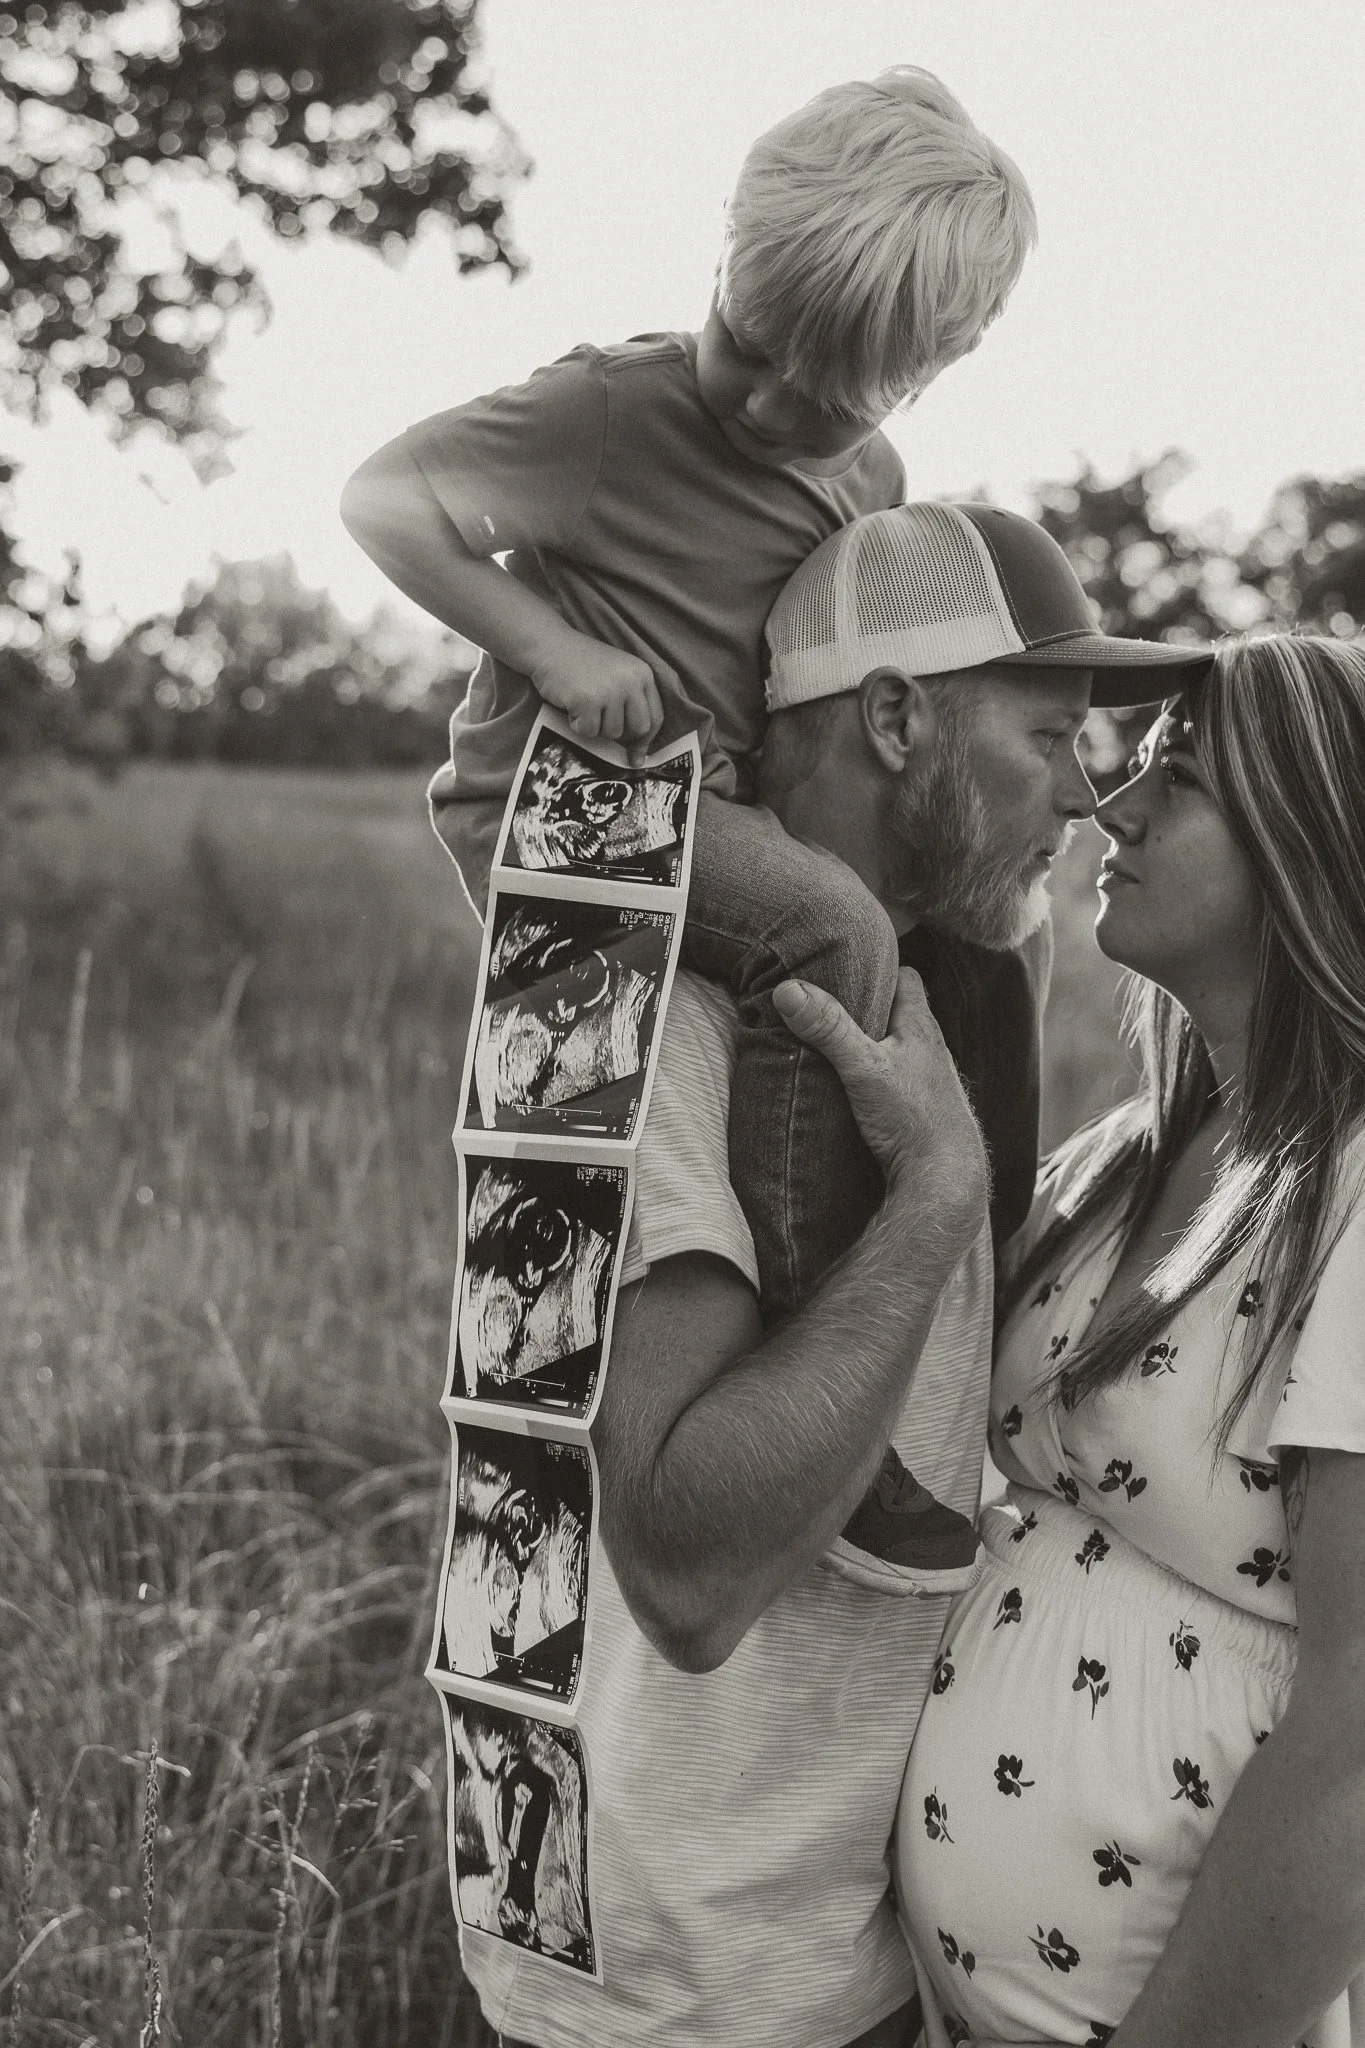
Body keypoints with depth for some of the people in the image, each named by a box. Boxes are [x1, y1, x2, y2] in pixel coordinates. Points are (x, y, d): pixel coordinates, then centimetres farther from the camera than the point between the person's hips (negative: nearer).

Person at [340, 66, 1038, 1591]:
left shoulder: (871, 482, 10)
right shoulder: (612, 411, -12)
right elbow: (382, 497, -12)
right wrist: (554, 648, -19)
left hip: (716, 808, 8)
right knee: (831, 931, -34)